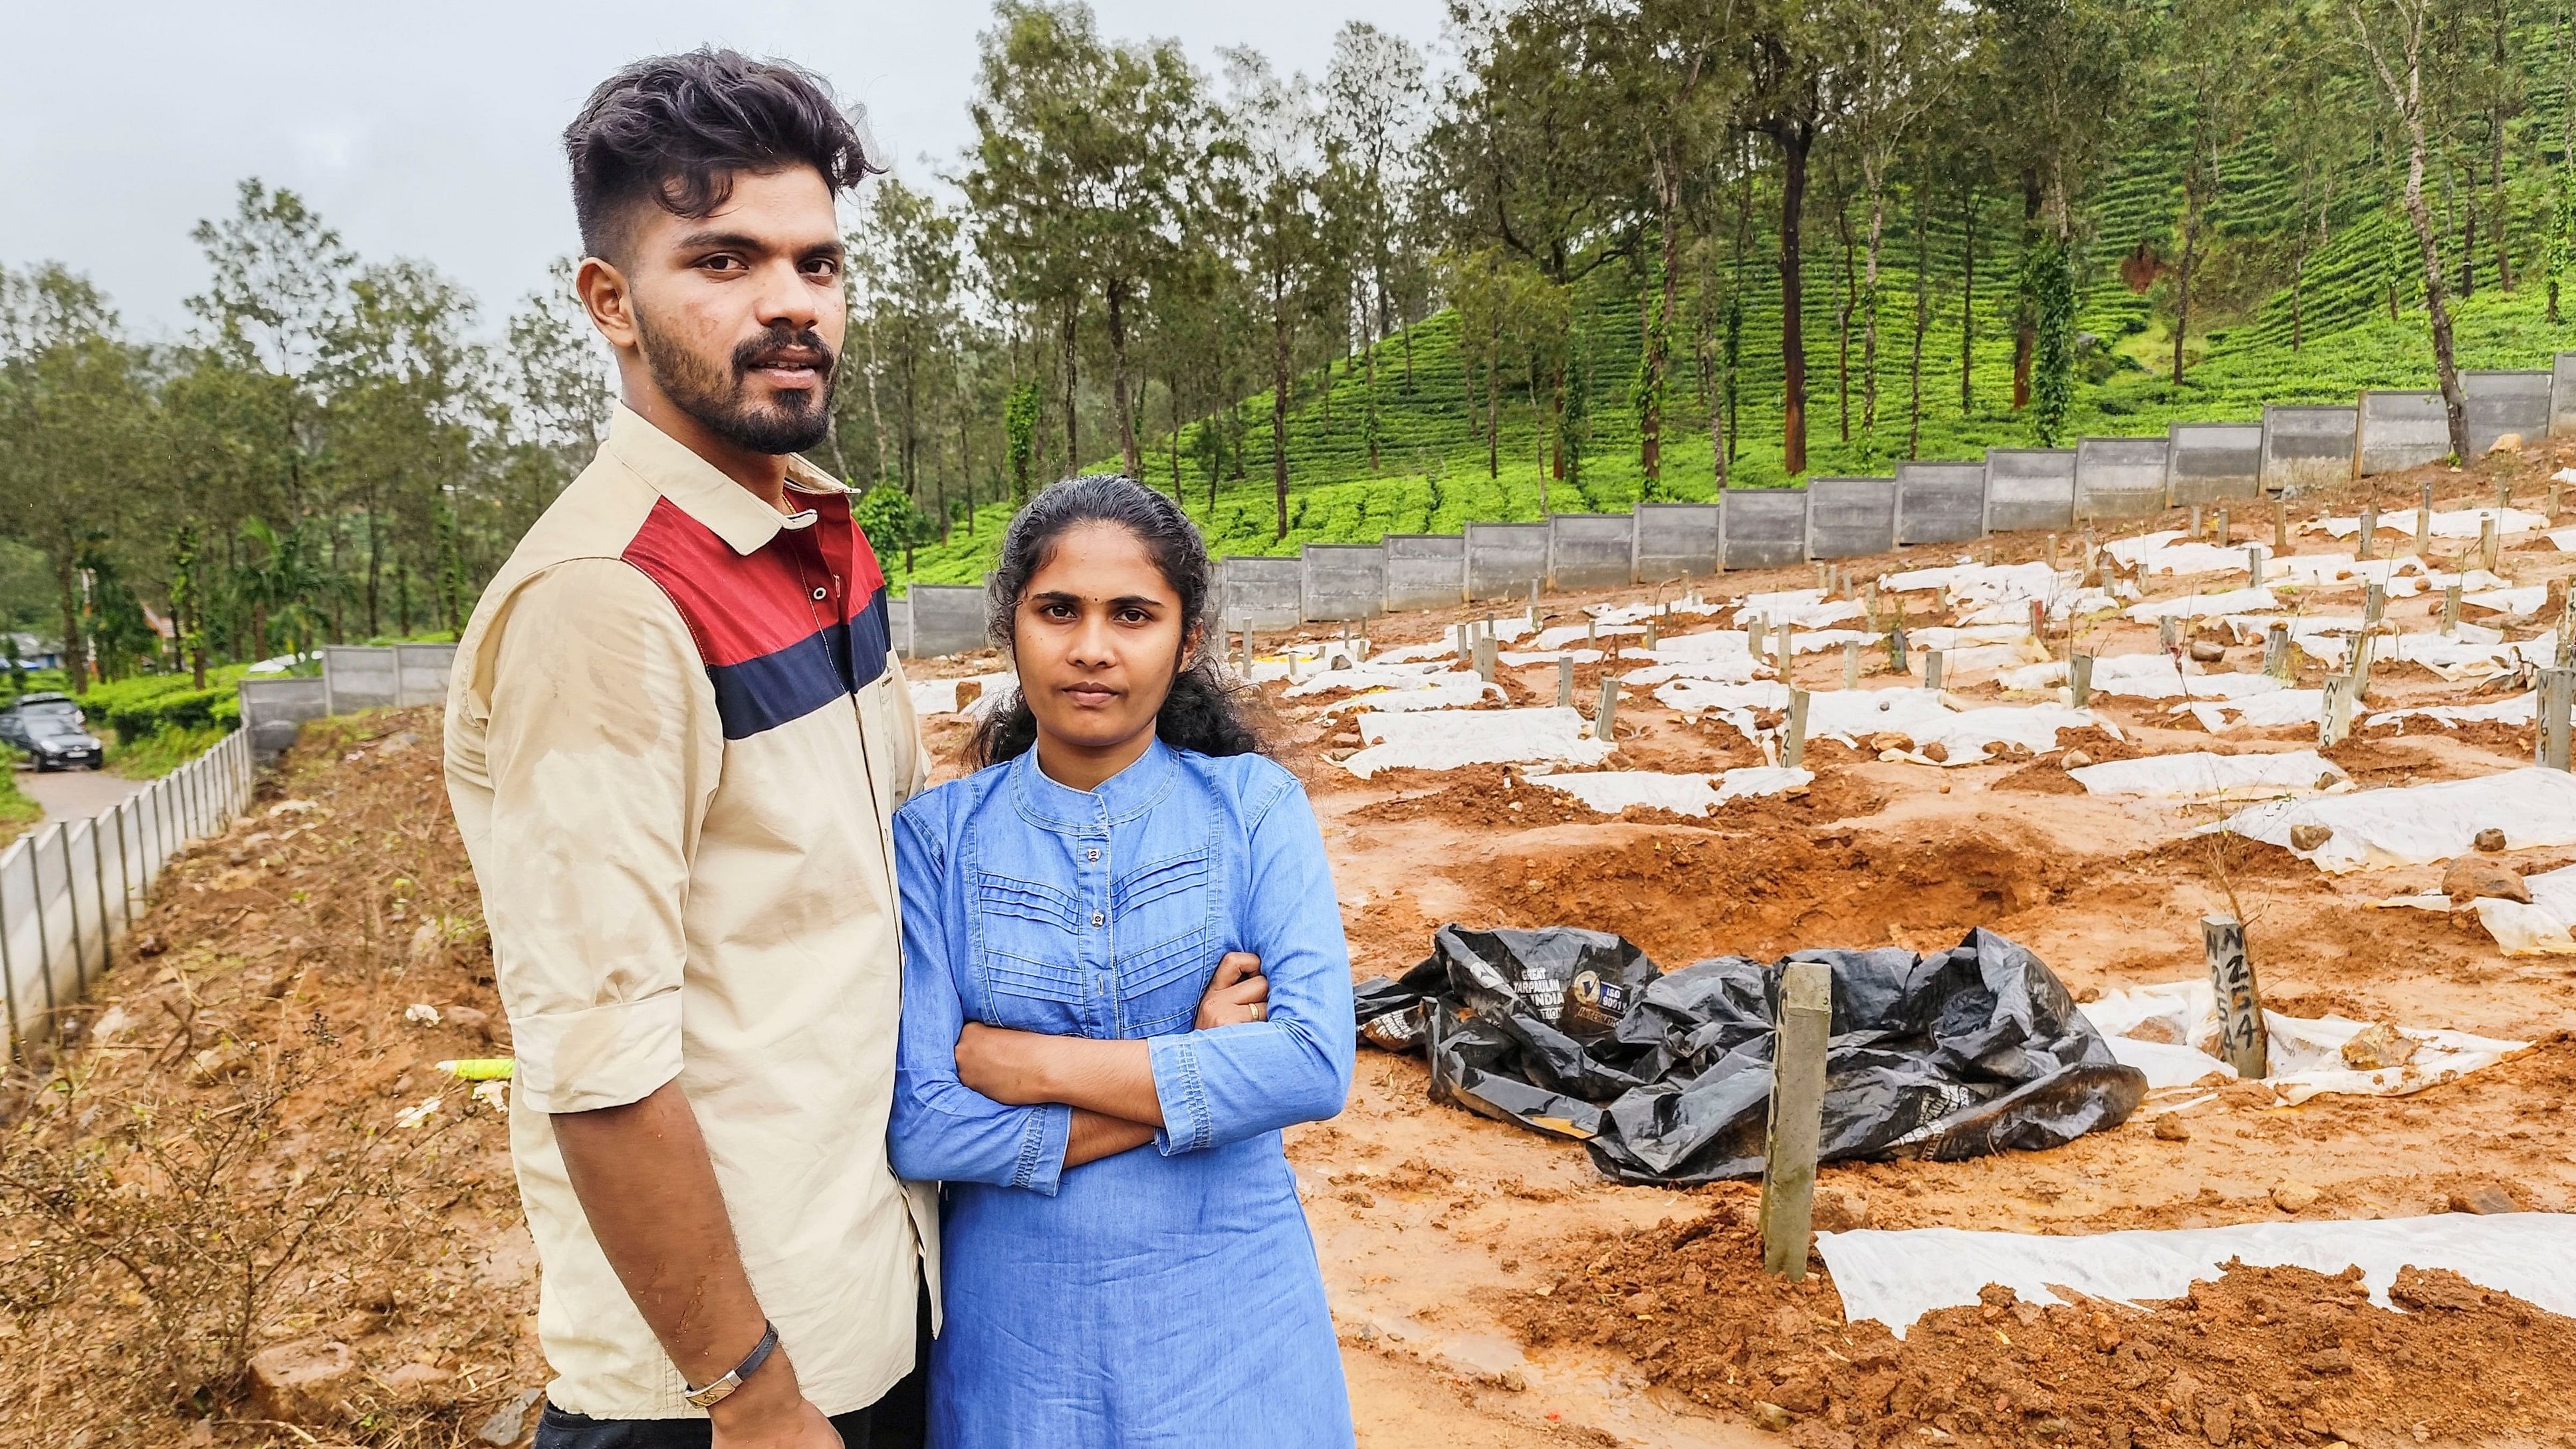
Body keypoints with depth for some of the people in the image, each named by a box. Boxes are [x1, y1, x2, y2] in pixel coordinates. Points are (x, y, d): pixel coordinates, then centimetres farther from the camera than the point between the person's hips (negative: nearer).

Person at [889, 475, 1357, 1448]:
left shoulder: (1254, 806, -5)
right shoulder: (937, 835, -6)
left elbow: (1317, 1064, -17)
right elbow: (918, 1128, -13)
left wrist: (1034, 1062, -17)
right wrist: (1202, 1078, -15)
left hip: (1228, 1304, 0)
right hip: (1015, 1321, 0)